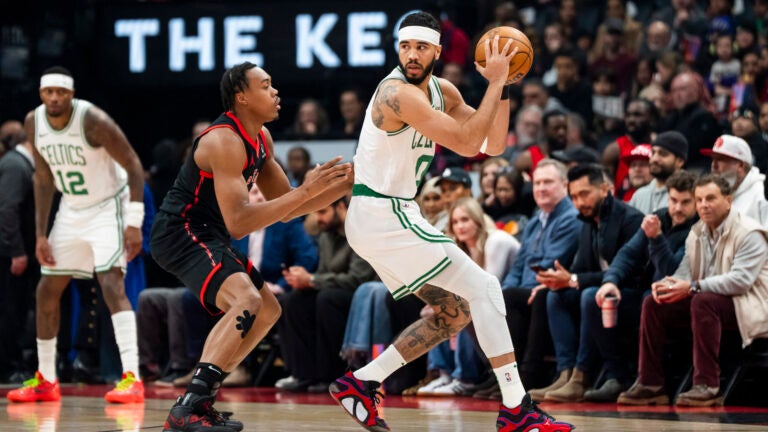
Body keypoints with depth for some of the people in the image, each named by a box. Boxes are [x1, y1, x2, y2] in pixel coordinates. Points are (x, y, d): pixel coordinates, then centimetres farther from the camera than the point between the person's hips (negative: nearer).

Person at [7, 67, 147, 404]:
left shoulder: (93, 121, -25)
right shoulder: (34, 123, -6)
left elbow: (133, 166, -19)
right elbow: (43, 179, 5)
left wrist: (134, 223, -24)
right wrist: (40, 235, 2)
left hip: (108, 208, -7)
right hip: (71, 210, 7)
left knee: (112, 285, -22)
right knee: (47, 290, 7)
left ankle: (131, 378, -25)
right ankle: (45, 380, 20)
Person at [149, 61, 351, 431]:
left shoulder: (261, 138, 8)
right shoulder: (224, 141, -22)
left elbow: (284, 208, 15)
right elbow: (237, 223, -29)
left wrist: (342, 186, 3)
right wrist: (305, 192, -29)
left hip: (203, 237, 11)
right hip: (181, 234, -11)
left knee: (266, 311, 18)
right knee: (247, 301, -29)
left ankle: (197, 399, 15)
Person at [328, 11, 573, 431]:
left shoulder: (443, 92, 9)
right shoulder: (398, 93, -20)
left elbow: (493, 145, 7)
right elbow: (467, 144, -26)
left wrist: (503, 85, -4)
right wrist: (495, 82, -21)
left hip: (395, 215, 10)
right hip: (381, 215, -10)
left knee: (455, 311, 15)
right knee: (484, 288, -11)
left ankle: (359, 383, 12)